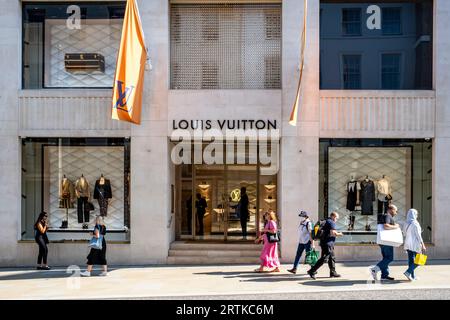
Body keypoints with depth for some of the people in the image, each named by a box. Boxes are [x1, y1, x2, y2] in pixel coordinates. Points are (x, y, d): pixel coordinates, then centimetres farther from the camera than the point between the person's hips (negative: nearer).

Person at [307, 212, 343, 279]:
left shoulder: (325, 221, 18)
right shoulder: (332, 223, -12)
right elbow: (333, 233, -22)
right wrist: (339, 234, -4)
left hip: (324, 242, 10)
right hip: (328, 243, -10)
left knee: (332, 258, 17)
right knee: (324, 259, -10)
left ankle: (333, 272, 23)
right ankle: (312, 271, -11)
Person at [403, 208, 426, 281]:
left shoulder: (406, 224, 6)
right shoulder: (415, 223, -14)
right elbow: (418, 235, -14)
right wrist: (423, 245, -10)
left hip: (408, 244, 7)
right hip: (415, 244, -7)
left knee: (411, 260, 10)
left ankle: (412, 276, 13)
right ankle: (408, 272, -11)